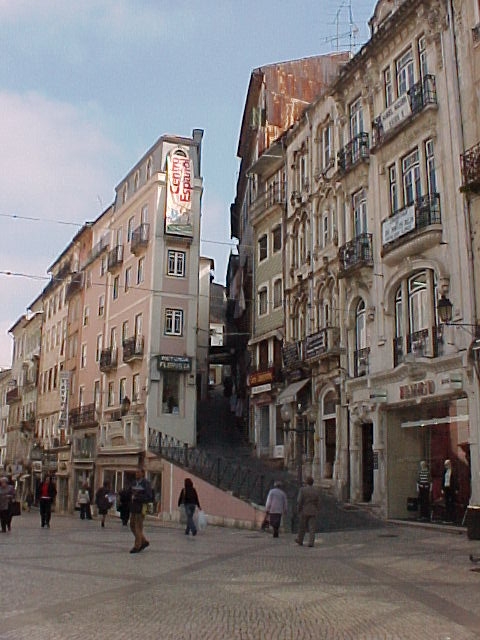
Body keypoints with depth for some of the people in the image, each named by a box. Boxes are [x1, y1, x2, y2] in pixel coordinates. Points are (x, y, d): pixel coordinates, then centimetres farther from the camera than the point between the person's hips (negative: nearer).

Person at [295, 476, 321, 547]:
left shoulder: (302, 489, -8)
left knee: (302, 527, 12)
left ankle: (300, 541, 26)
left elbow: (299, 501, -11)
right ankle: (311, 542, -5)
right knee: (312, 528, 2)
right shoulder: (317, 490, 1)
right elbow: (318, 502, 2)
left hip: (304, 511, -2)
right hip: (313, 512, 2)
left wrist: (299, 510, 0)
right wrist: (318, 511, 10)